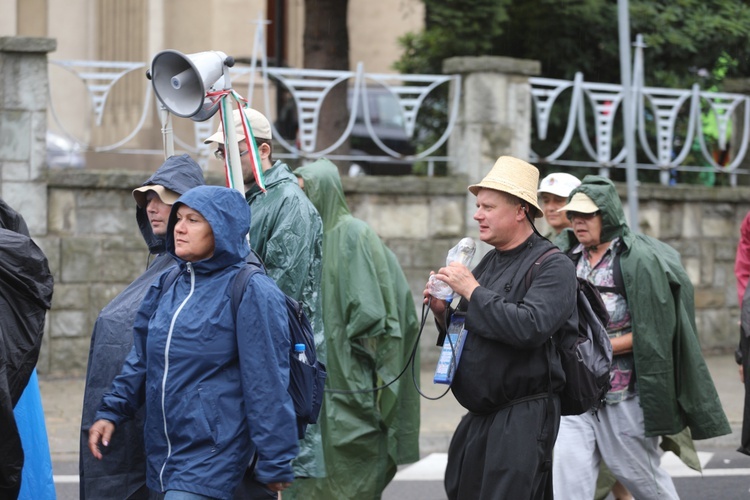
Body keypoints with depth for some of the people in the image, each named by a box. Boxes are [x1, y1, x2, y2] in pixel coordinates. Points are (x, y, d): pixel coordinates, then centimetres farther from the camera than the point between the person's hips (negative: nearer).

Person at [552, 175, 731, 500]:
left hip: (625, 393, -6)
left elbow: (651, 333, -14)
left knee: (640, 474, 8)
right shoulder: (575, 259, 11)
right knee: (568, 470, -6)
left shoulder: (638, 260, -10)